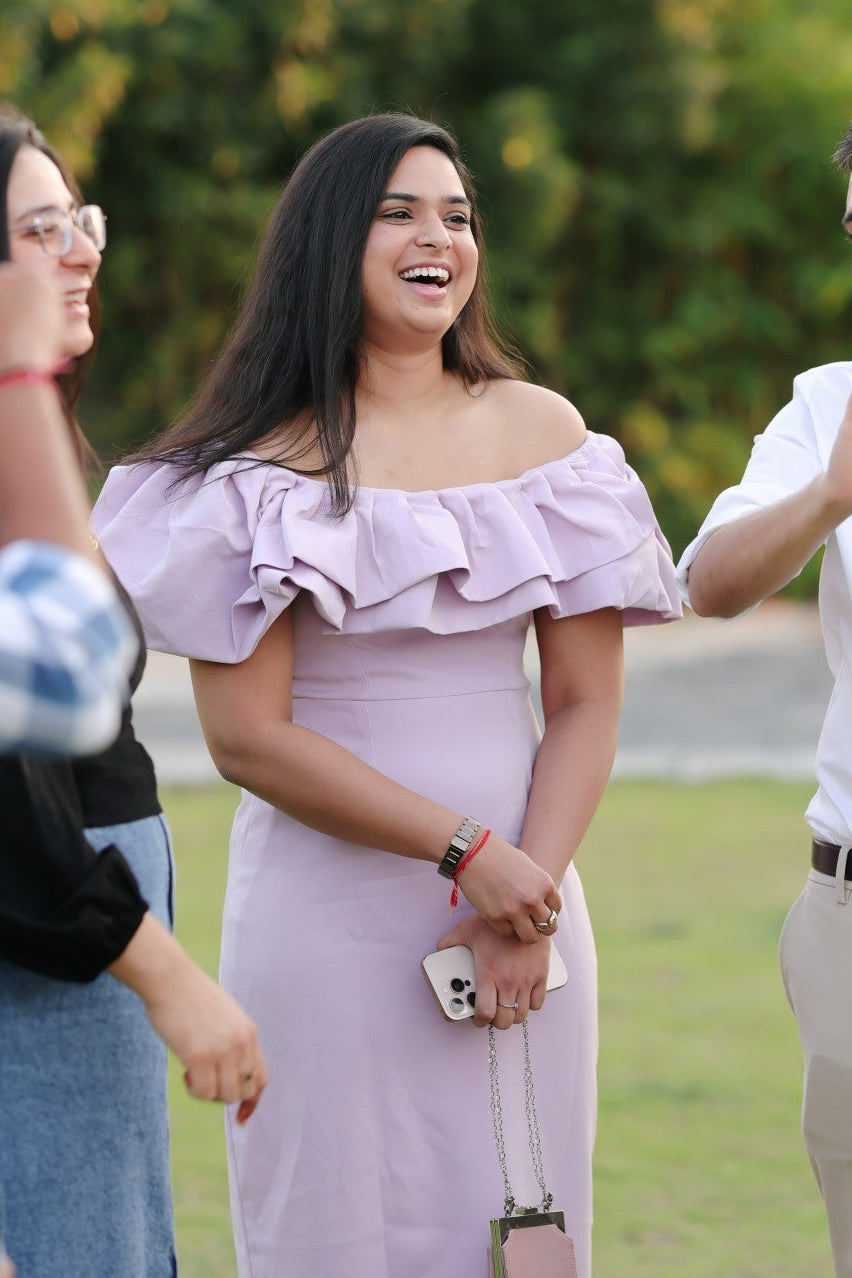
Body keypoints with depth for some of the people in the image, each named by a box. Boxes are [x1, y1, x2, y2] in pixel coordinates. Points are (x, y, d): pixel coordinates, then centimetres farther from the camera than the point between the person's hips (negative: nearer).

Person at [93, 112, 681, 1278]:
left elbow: (588, 703, 4)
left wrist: (524, 909, -8)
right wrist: (464, 853, -14)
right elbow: (247, 737, -10)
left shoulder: (542, 430, 6)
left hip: (522, 890, 3)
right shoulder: (266, 467, -4)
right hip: (329, 912, -3)